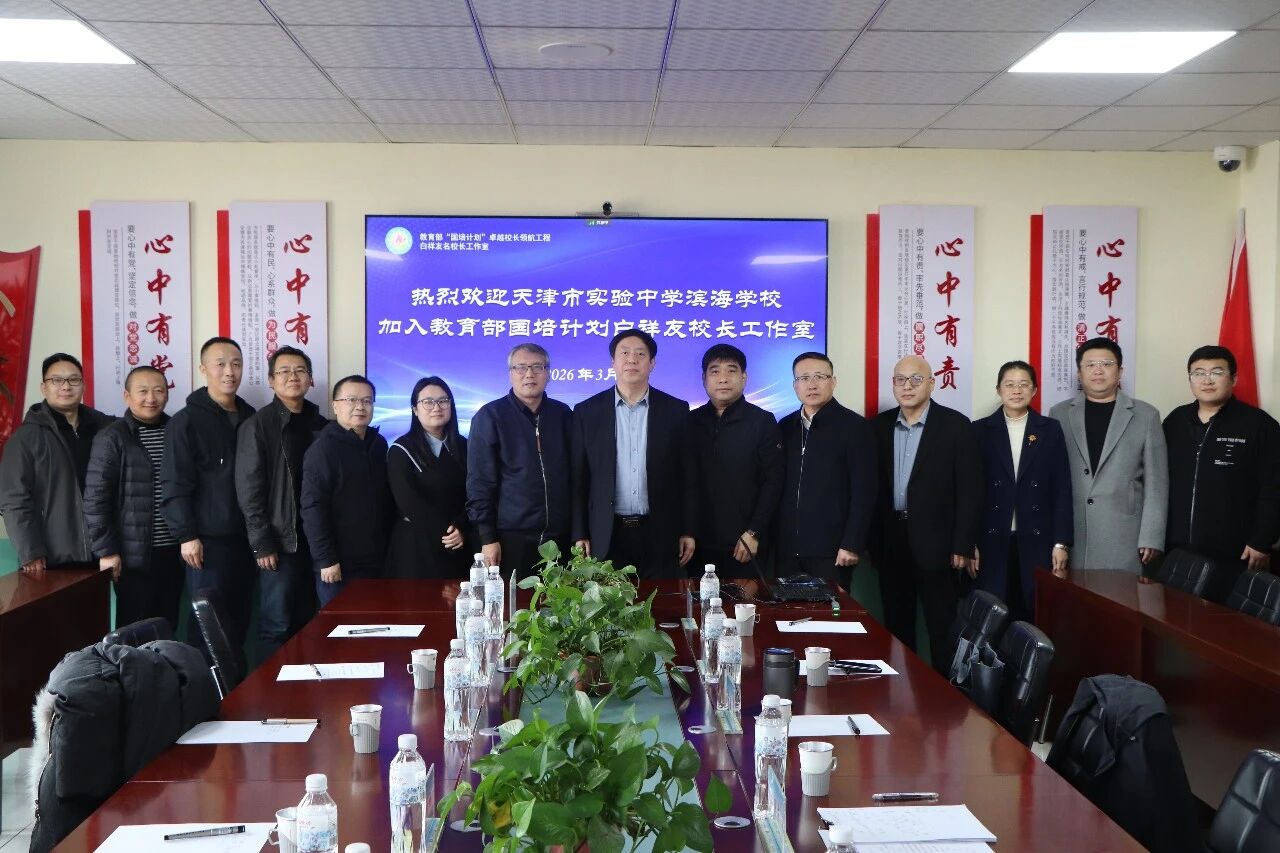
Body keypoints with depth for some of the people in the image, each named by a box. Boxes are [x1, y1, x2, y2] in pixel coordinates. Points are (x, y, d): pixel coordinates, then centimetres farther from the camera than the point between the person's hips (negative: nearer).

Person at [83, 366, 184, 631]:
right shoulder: (112, 438, -6)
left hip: (173, 551, 4)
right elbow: (95, 498, -9)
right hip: (133, 555, -4)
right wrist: (106, 550, -12)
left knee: (168, 628, 13)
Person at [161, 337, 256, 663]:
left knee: (238, 621, 10)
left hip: (244, 537, 5)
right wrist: (186, 535, -15)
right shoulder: (187, 422, -5)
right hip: (207, 539, -5)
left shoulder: (250, 419, 12)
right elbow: (174, 485, -10)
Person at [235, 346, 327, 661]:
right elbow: (249, 490, -7)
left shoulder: (321, 426, 10)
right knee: (277, 625, -2)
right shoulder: (258, 425, -4)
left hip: (315, 539, 5)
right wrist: (262, 543, -13)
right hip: (280, 540, -4)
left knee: (308, 623, 10)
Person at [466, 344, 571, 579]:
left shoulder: (562, 414, 9)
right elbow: (479, 482, -4)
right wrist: (487, 538, -8)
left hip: (559, 539, 3)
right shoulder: (490, 416, -1)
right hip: (511, 539, -3)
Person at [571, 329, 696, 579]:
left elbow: (687, 476, 5)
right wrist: (579, 534, 0)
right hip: (606, 536, 0)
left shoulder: (676, 410, 4)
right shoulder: (587, 412, 4)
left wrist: (688, 531, 2)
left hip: (660, 535, 0)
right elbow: (578, 478, 4)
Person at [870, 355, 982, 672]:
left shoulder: (956, 426, -5)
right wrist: (871, 540, 5)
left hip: (935, 544, -4)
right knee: (896, 626, 11)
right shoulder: (879, 426, 7)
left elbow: (969, 491, -7)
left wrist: (962, 547, -10)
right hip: (891, 542, 4)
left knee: (942, 629, 2)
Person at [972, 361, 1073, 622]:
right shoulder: (980, 431, 5)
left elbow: (1062, 489, 5)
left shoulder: (1051, 430, 7)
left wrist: (1061, 543, -2)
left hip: (1037, 542, 0)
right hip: (992, 542, 0)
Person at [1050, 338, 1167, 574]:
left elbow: (1156, 483, 3)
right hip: (1070, 540, 1)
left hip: (1124, 543, -1)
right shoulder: (1060, 414, 10)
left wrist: (1151, 539, -3)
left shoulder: (1146, 415, 6)